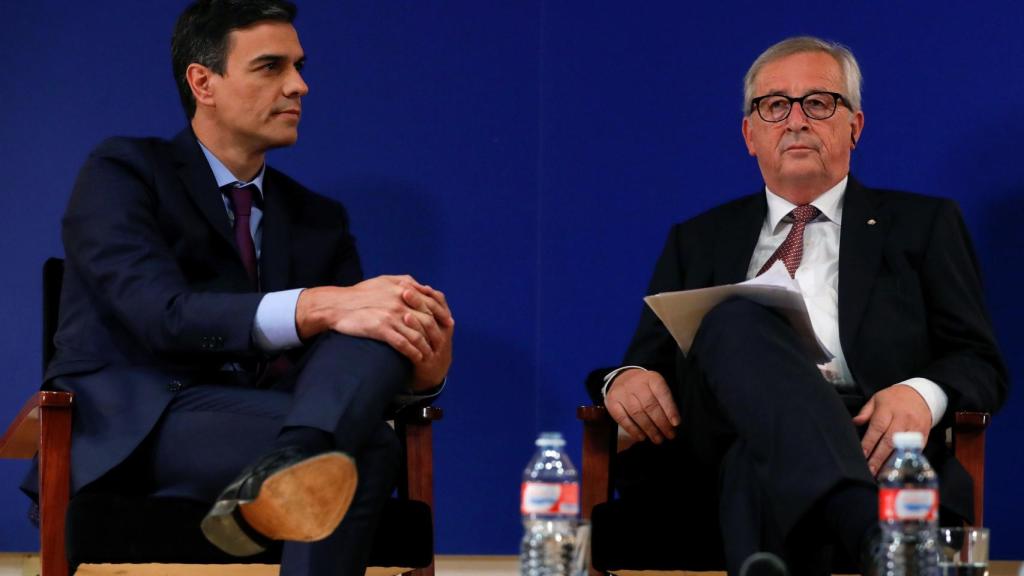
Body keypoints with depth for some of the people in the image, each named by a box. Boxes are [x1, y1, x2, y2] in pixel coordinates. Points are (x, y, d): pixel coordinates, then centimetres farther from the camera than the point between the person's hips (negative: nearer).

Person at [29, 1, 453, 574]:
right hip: (127, 433, -6)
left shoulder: (319, 220, 22)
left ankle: (285, 471, -49)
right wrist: (318, 307, -29)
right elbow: (162, 316, -15)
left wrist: (422, 371, -17)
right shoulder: (121, 174, 3)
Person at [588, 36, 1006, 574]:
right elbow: (647, 363, 22)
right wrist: (626, 380, -5)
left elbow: (981, 365, 12)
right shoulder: (698, 241, 28)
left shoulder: (923, 224, 22)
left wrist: (922, 394, -13)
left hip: (863, 436, -1)